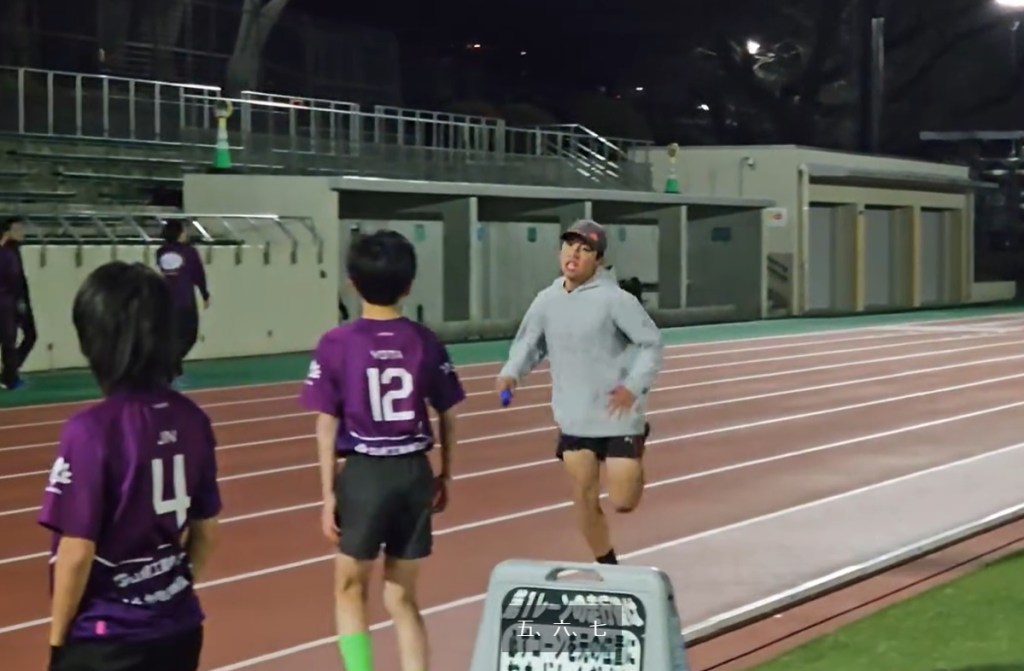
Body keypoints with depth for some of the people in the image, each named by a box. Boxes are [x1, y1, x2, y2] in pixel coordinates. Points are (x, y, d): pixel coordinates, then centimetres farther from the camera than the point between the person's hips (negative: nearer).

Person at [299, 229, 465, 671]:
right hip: (414, 473, 3)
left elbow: (326, 426, -7)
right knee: (402, 599, 14)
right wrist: (445, 476, 19)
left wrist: (328, 493, -1)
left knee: (350, 591, 17)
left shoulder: (336, 344, -8)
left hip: (363, 474, -3)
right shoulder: (426, 342, 0)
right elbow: (449, 416, 6)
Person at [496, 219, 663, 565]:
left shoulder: (614, 299, -15)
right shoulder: (547, 300, 0)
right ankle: (608, 566, 28)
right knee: (584, 498, 9)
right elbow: (529, 343, 12)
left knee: (623, 502, -2)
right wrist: (511, 372, -7)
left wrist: (634, 386, -21)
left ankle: (635, 466, 32)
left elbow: (651, 343, -10)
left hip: (617, 418, -4)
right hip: (573, 419, 5)